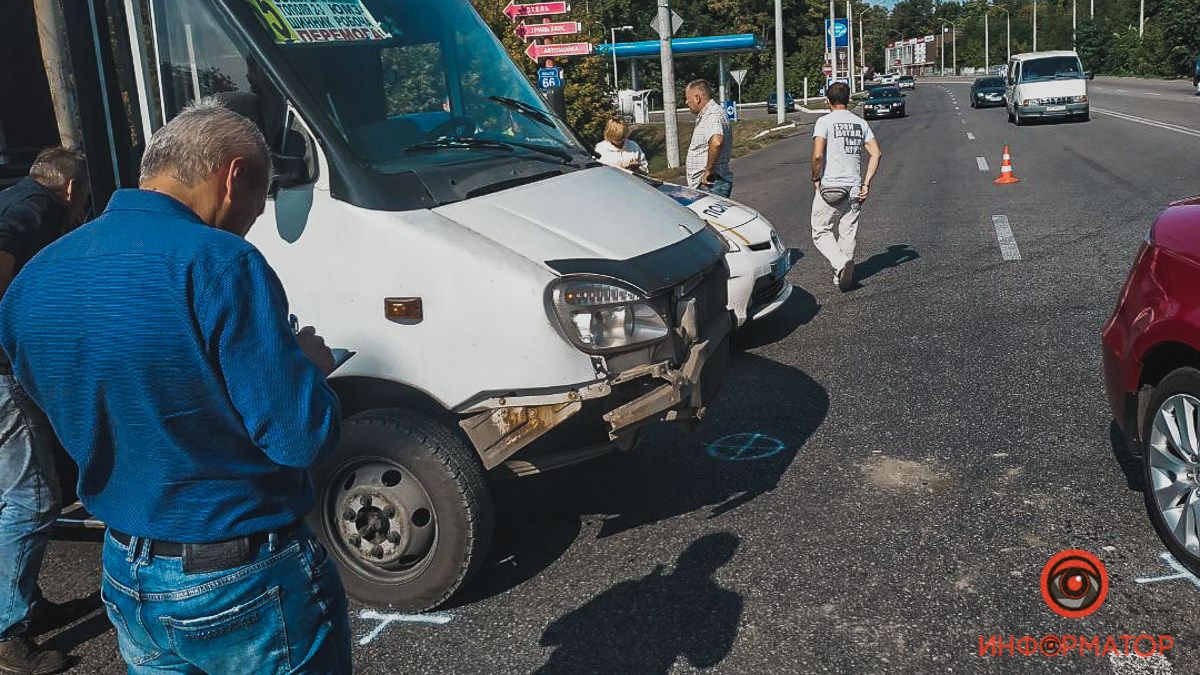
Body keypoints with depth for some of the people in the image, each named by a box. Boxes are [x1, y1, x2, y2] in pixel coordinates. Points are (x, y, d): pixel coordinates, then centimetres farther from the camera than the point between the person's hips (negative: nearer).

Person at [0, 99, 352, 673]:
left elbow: (87, 420, 12)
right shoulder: (215, 263, -24)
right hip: (245, 586, -6)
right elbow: (300, 437, -25)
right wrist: (309, 366, -4)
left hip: (124, 578, 7)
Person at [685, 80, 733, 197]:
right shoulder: (705, 115, 18)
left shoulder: (713, 115, -18)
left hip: (711, 184, -11)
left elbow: (716, 142, -38)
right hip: (703, 183, 11)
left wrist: (708, 170, -27)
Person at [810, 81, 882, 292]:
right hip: (854, 188, 5)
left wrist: (815, 178, -2)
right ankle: (844, 278, 17)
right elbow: (876, 153, 2)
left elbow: (817, 155, -18)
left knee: (821, 231, 5)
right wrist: (866, 183, 4)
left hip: (830, 187, -5)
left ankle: (840, 262, -17)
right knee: (848, 234, 12)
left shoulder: (825, 121, -6)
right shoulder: (861, 123, 9)